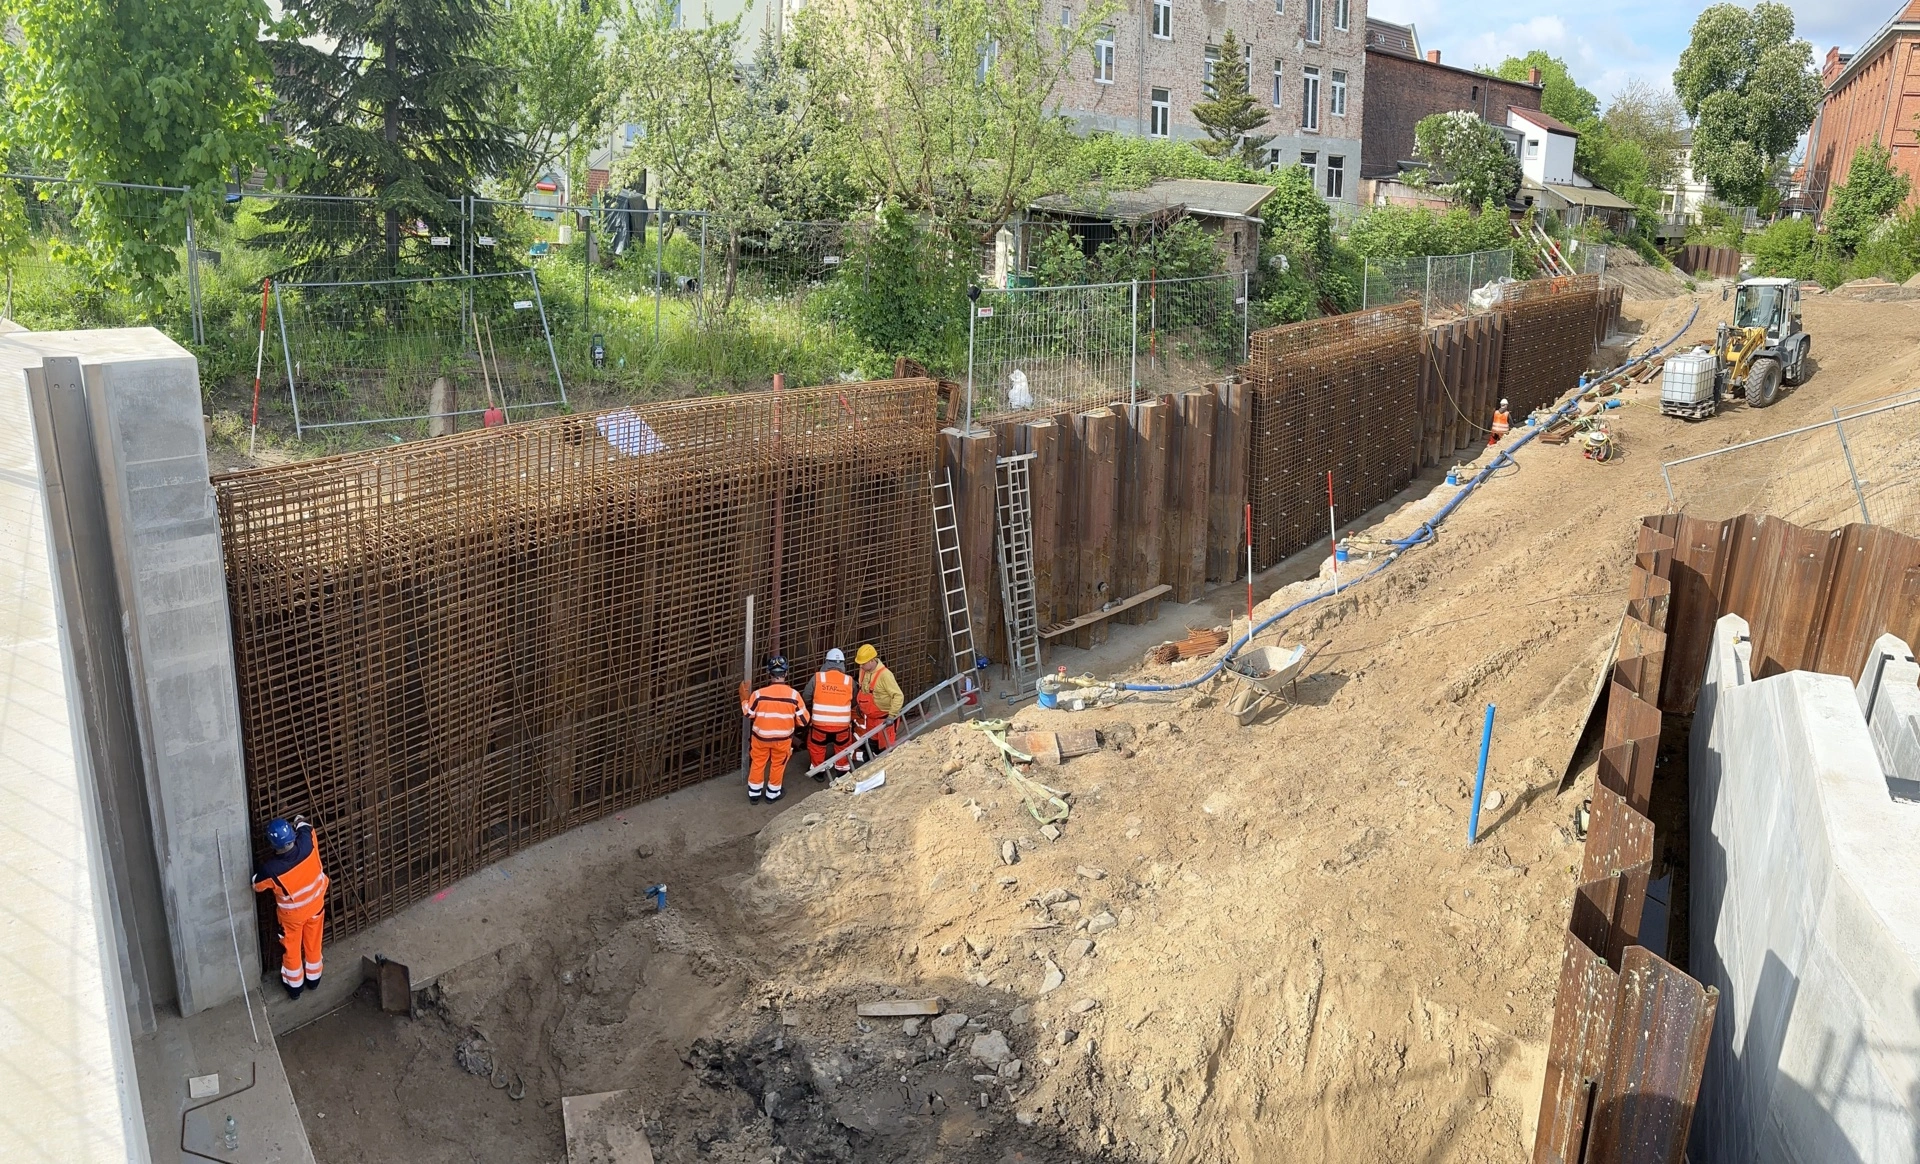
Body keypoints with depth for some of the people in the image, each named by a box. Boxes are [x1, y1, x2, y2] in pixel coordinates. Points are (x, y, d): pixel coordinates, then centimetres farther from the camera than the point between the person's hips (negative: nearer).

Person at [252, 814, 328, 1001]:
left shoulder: (270, 868, -37)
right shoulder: (307, 844, -32)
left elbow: (257, 886, -12)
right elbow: (307, 828, -4)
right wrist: (300, 822, 18)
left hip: (291, 914, -3)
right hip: (315, 905, 3)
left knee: (291, 949, 23)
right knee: (313, 944, 26)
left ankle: (294, 986, 43)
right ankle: (313, 978, 47)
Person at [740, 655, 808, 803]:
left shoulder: (759, 694, -21)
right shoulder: (794, 695, -21)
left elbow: (748, 713, -5)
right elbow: (803, 720, -13)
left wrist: (743, 696, 8)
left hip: (761, 737, 0)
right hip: (783, 738, 0)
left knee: (758, 764, 21)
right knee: (778, 765, 22)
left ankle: (754, 794, 34)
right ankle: (772, 794, 37)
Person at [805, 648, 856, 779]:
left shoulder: (817, 678, -9)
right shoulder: (849, 681, -6)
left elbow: (806, 700, -1)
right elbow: (854, 703, 6)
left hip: (820, 724, -1)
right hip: (842, 725, 1)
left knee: (816, 746, 25)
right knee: (843, 747, 27)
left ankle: (818, 771, 34)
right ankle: (843, 770, 39)